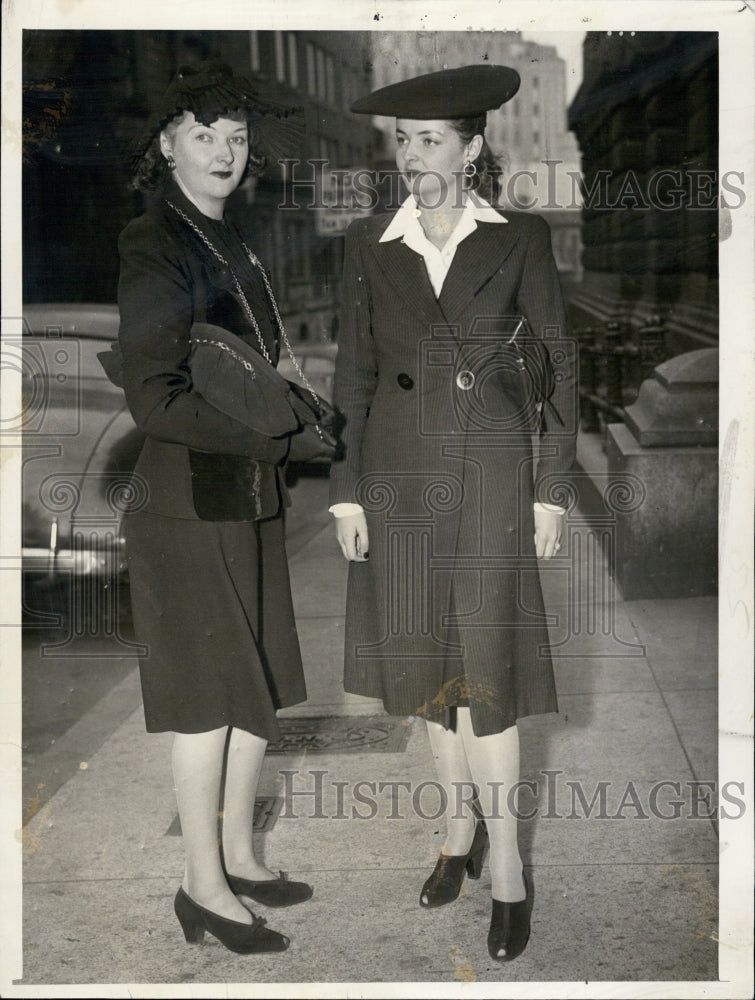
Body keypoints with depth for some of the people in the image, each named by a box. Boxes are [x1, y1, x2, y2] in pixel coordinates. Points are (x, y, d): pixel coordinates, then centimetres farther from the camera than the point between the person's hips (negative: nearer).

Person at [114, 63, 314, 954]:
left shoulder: (231, 241, 11)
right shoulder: (149, 250, -14)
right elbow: (154, 400, -21)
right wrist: (273, 433, -18)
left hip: (251, 498, 8)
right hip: (188, 502, -8)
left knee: (260, 687, 14)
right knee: (209, 696, 0)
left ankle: (238, 856, 29)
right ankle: (204, 887, 14)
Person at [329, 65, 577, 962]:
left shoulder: (520, 240, -2)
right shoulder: (368, 246, 4)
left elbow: (555, 370, 1)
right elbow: (353, 375, 6)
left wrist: (550, 492, -3)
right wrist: (346, 493, 2)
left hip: (491, 480, -3)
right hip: (401, 480, 3)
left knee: (485, 667, -4)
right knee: (428, 662, 9)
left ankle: (504, 867, 8)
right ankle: (460, 827, 27)